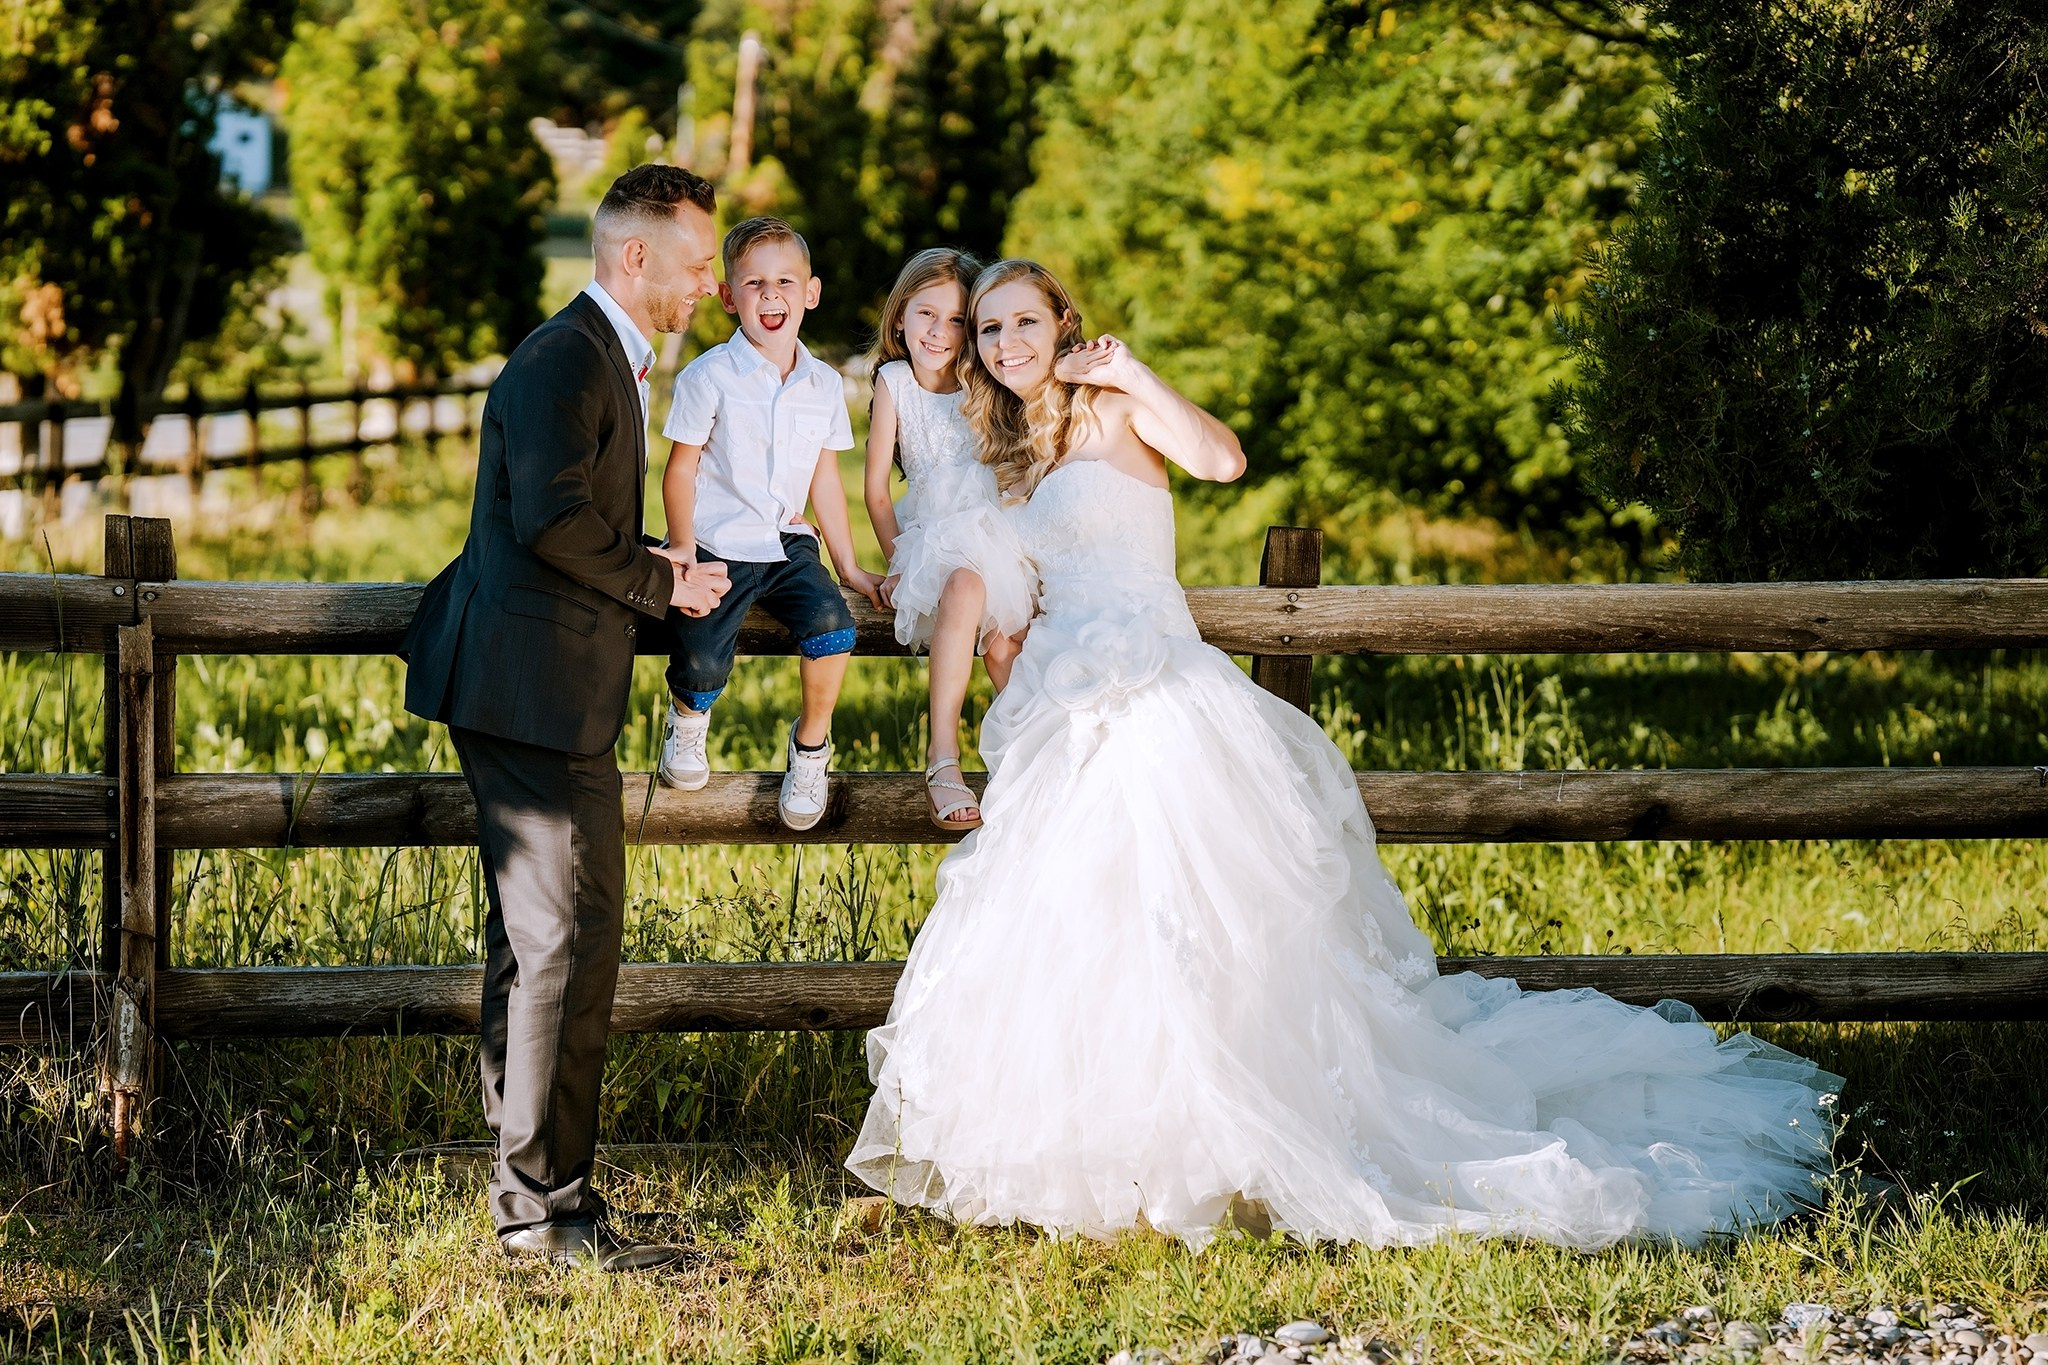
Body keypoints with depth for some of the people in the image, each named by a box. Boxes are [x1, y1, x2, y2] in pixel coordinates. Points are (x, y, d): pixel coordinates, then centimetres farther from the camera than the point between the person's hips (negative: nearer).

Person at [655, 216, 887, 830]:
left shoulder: (824, 385, 6)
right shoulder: (709, 377, -7)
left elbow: (825, 479, 13)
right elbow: (682, 469, -3)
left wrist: (849, 566, 13)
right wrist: (684, 558, -10)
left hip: (787, 544, 3)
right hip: (717, 544, -3)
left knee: (831, 622, -25)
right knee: (703, 662, -20)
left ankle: (811, 742, 0)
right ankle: (689, 716, 20)